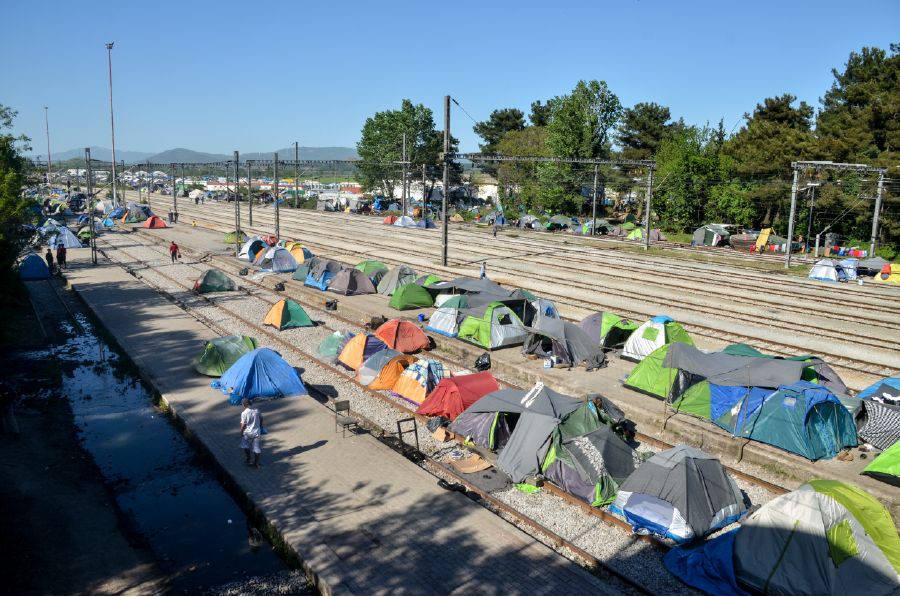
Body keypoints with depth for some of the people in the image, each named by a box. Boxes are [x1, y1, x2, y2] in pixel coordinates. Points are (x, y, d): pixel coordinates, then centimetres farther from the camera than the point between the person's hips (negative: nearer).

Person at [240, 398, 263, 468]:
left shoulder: (244, 413, -18)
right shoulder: (256, 410, -2)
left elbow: (243, 424, -16)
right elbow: (261, 418, 13)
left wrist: (241, 433, 0)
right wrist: (261, 426, 30)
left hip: (247, 433, -4)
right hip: (257, 432, 4)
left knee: (246, 445, 20)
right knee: (256, 447, 12)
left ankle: (249, 460, 23)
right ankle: (257, 463, 17)